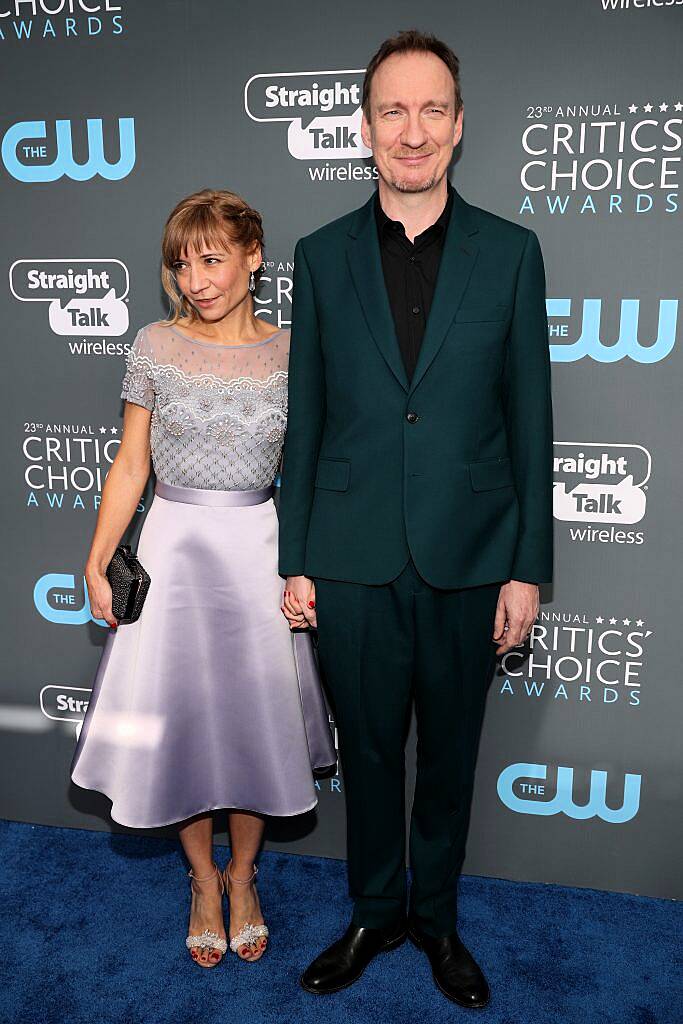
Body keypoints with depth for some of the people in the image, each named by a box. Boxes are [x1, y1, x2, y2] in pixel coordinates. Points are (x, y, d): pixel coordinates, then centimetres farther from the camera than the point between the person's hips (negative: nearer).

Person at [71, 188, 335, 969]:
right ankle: (203, 880, 33)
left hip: (258, 553, 0)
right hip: (172, 552, 0)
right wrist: (97, 563, -1)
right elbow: (131, 466, 2)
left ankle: (242, 877, 35)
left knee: (255, 723, 10)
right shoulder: (155, 347, -2)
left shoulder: (289, 354, -1)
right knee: (179, 721, 9)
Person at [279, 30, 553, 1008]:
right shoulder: (322, 255, 3)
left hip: (468, 559, 0)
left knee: (450, 752, 15)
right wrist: (294, 559, 2)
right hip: (354, 560, 1)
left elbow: (530, 420, 0)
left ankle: (436, 916, 38)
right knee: (369, 748, 15)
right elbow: (305, 419, 4)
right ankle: (375, 913, 38)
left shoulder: (511, 252, 0)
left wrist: (527, 567, -3)